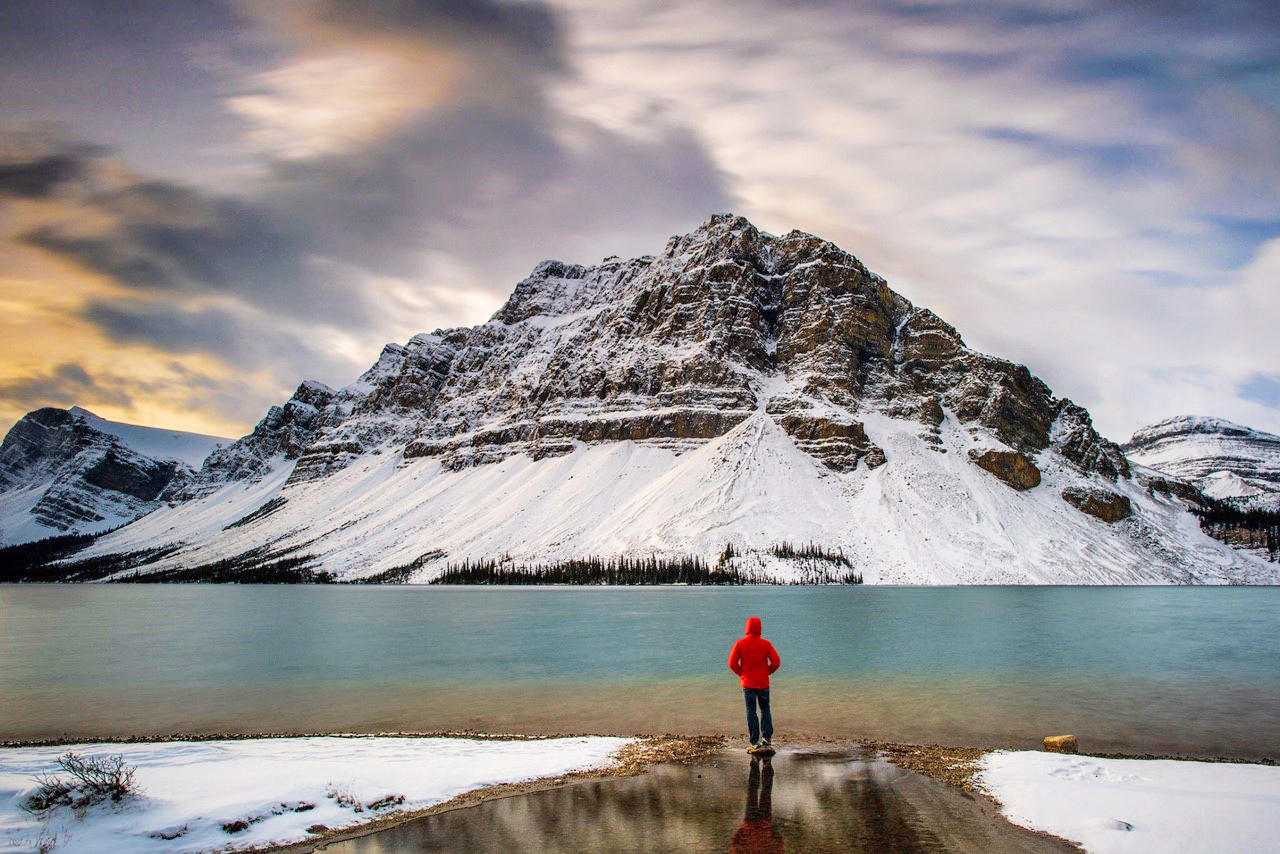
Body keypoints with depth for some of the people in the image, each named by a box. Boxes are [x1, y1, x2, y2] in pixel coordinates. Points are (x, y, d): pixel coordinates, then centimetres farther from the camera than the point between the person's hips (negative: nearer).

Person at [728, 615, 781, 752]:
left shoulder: (740, 643, -6)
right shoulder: (766, 644, -4)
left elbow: (732, 663, -7)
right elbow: (776, 662, -5)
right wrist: (767, 672, 9)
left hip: (748, 683, -1)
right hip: (763, 683, 1)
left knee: (751, 712, 4)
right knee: (765, 710, 16)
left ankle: (755, 743, 2)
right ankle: (767, 739, 11)